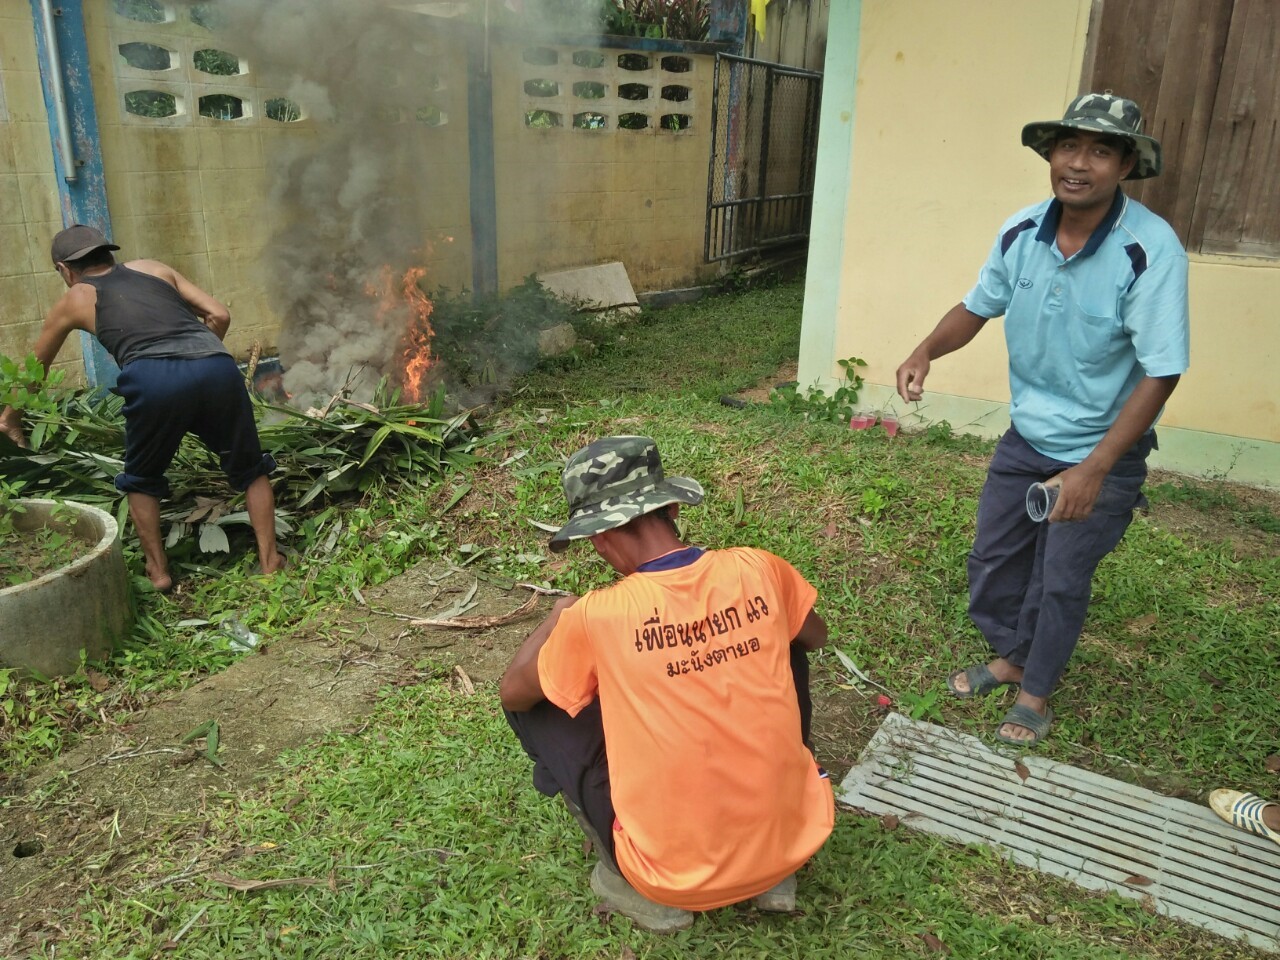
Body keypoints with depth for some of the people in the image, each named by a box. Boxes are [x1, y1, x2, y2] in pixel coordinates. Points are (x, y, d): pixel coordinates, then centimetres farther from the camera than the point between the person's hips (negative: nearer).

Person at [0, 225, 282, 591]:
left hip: (153, 378, -2)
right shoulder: (153, 268, 33)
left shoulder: (74, 300, 30)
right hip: (218, 366, 2)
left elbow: (35, 369, 44)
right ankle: (269, 561, 18)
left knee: (141, 481, 25)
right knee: (249, 469, 22)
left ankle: (158, 570, 25)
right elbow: (219, 316, 23)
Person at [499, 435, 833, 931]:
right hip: (793, 840, 3)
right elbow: (815, 636, 15)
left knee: (536, 707, 10)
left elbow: (513, 692, 3)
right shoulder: (757, 570, -8)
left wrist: (559, 617, 18)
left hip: (676, 877, -3)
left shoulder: (598, 615, -17)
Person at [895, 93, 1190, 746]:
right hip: (1026, 438, 5)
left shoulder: (1151, 250, -24)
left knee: (1061, 580, 7)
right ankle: (1010, 656, 42)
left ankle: (1036, 691, 32)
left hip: (1101, 452, -5)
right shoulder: (1021, 233, -10)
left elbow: (1161, 373, -23)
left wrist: (1094, 469, -30)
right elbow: (978, 307, 7)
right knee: (992, 557, 16)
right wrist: (925, 352, -14)